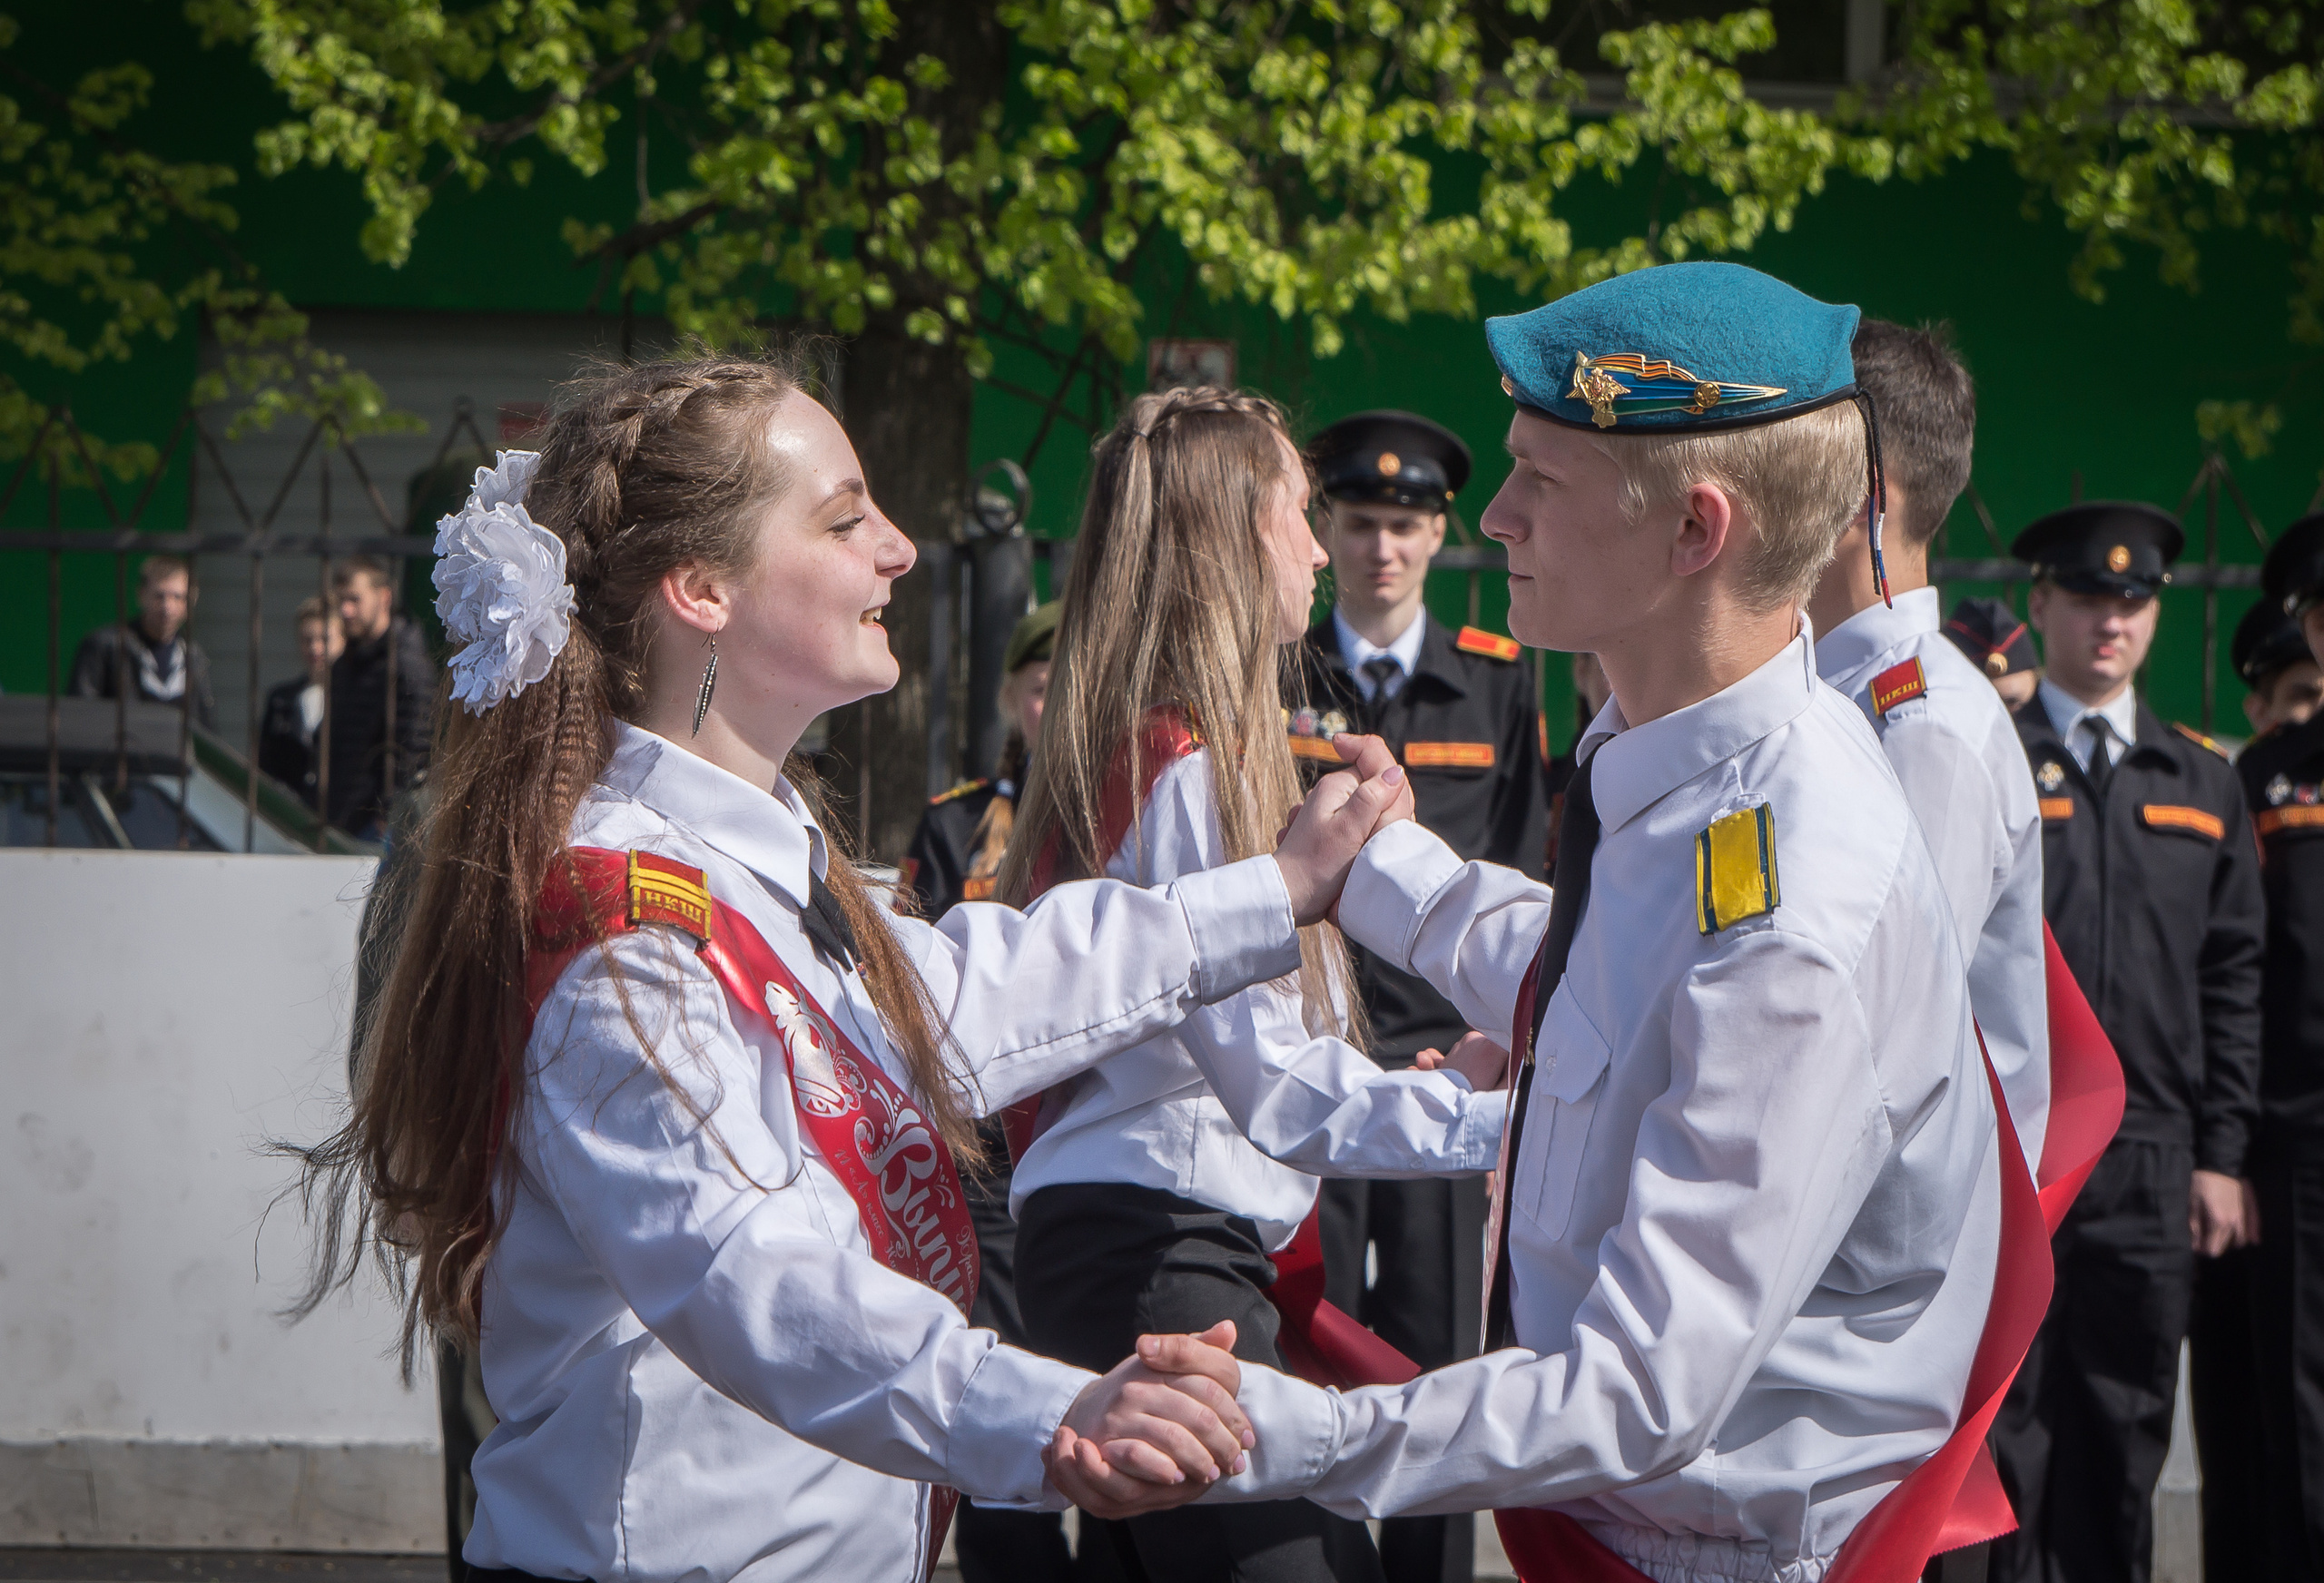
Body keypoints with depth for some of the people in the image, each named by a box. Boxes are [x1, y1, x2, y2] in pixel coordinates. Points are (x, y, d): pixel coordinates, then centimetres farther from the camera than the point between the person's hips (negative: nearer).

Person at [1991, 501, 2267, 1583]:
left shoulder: (2203, 785, 12)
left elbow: (2233, 982, 11)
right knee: (2004, 1429, -1)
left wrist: (2221, 1155, 5)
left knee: (2124, 1433, 7)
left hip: (2149, 1167, 3)